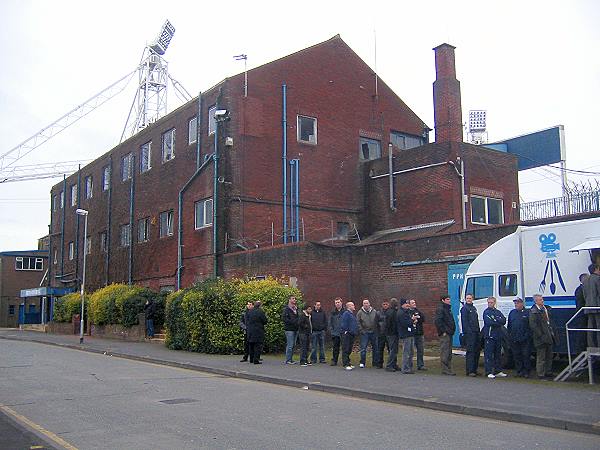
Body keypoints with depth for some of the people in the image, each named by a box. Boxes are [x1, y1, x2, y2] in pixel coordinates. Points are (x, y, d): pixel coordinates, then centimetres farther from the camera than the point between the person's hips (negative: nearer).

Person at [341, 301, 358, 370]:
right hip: (347, 334, -9)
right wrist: (346, 331, -19)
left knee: (349, 350, 13)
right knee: (346, 350, -8)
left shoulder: (352, 314, 21)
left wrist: (355, 332, 18)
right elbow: (343, 324, -16)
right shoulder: (346, 314, -9)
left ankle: (348, 363, 20)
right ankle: (346, 364, -9)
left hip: (351, 334, 9)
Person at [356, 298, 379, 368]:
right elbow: (358, 322, 1)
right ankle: (362, 363, 4)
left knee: (375, 348, 8)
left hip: (373, 332, 2)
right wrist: (361, 330, -7)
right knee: (363, 348, -3)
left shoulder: (374, 312, 5)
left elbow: (377, 321, 10)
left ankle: (376, 362, 17)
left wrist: (376, 330, 2)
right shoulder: (360, 312, 0)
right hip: (364, 333, -2)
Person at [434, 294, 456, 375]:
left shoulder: (448, 309, 20)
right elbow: (438, 321, -20)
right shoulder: (440, 309, -11)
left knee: (449, 353, 12)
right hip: (444, 334, -10)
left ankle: (448, 369, 17)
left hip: (449, 333, 10)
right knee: (444, 352, -8)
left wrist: (452, 330, 16)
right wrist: (443, 331, -20)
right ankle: (445, 369, -7)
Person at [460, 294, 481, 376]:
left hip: (476, 333, 9)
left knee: (477, 351, 11)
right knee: (470, 352, -9)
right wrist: (468, 331, -19)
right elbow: (464, 322, -12)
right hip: (469, 333, -9)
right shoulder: (464, 308, -5)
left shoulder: (474, 308, 21)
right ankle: (469, 371, -7)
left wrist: (478, 332, 15)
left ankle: (474, 370, 18)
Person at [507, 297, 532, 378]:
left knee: (526, 355, -2)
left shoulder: (527, 312, 2)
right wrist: (509, 336, 12)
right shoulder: (512, 313, 16)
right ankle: (519, 371, 15)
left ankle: (526, 372, 5)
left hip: (525, 339, -4)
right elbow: (509, 326, 19)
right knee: (517, 356, 7)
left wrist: (529, 335, -9)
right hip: (514, 339, 4)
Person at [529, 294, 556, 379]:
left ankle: (548, 372, 27)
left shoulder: (546, 309, 13)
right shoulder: (533, 311, -14)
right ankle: (540, 374, 5)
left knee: (549, 356, 16)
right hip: (541, 338, -8)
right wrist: (540, 335, -19)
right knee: (541, 357, -2)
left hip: (549, 336, 8)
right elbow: (533, 325, -18)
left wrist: (551, 332, 14)